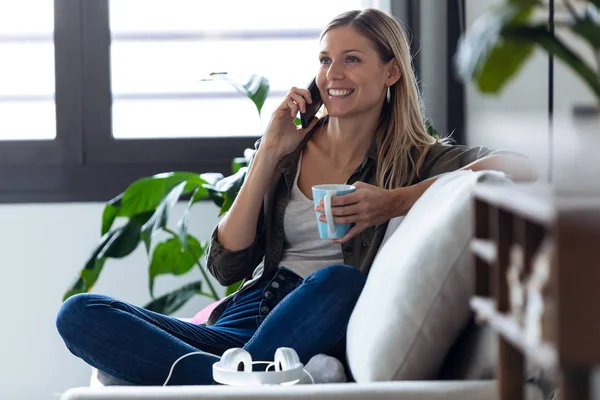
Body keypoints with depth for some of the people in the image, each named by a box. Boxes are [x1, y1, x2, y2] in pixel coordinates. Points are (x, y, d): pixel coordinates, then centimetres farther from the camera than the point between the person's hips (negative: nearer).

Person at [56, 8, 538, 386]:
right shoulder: (290, 151, 17)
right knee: (79, 313, -17)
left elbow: (520, 167, -13)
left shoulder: (413, 160, 8)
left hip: (321, 339, -4)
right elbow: (227, 266, 8)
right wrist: (268, 154, 4)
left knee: (338, 280, -38)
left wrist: (396, 202, -17)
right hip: (247, 324, 4)